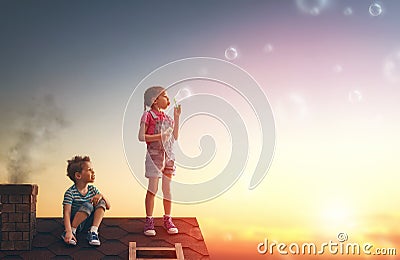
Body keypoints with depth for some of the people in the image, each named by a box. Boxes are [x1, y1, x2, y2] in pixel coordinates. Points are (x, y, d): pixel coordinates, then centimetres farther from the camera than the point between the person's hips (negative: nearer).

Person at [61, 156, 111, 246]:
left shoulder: (92, 189, 3)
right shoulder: (70, 192, -16)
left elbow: (108, 206, 3)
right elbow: (67, 213, -25)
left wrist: (101, 195, -18)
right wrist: (69, 232, -39)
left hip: (87, 224, 6)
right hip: (73, 223, -6)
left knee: (101, 202, -11)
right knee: (88, 205, -29)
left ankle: (93, 231, -19)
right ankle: (71, 231, -20)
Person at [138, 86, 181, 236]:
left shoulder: (166, 118, 13)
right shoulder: (148, 115, -5)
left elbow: (174, 137, 12)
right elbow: (141, 136, -12)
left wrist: (176, 117, 9)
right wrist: (159, 136, -19)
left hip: (168, 155, 6)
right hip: (154, 155, -6)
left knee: (167, 188, 8)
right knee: (153, 188, -4)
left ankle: (167, 219, 16)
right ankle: (149, 221, 3)